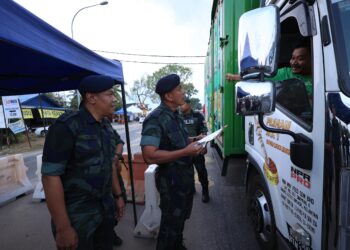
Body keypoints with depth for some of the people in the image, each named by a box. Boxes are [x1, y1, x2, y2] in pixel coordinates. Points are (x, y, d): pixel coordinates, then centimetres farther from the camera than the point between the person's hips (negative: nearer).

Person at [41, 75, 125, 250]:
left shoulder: (106, 125, 5)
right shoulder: (67, 126, -18)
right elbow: (50, 176, -19)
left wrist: (118, 195, 14)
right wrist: (63, 228, -18)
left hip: (106, 208, 7)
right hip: (77, 214, -6)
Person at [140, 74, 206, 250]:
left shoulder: (176, 116, 8)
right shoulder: (155, 119, -22)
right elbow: (150, 156, -31)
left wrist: (194, 146, 2)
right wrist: (186, 152, -28)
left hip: (186, 174, 9)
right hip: (171, 179, -9)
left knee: (181, 218, 27)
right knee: (171, 222, 11)